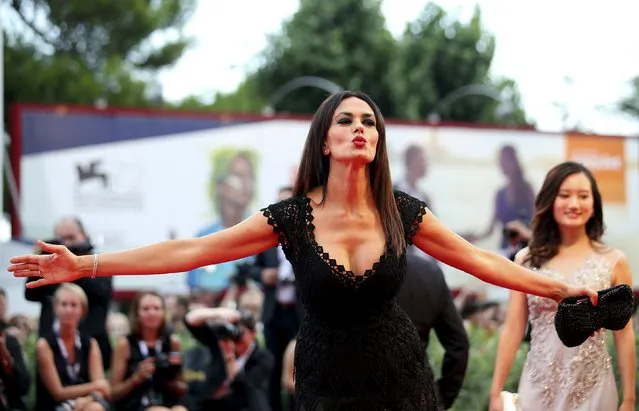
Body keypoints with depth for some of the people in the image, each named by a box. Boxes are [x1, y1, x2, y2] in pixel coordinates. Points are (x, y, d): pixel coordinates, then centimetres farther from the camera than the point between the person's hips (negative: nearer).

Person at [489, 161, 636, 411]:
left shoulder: (613, 261, -3)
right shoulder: (527, 260, 1)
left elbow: (624, 335, 0)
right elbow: (512, 330, 2)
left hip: (592, 391, -1)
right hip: (538, 389, 1)